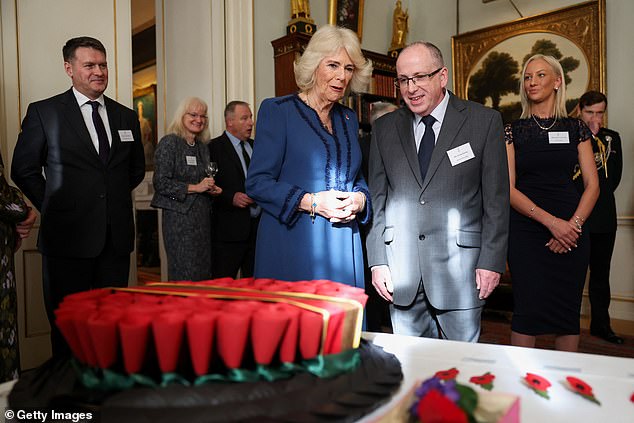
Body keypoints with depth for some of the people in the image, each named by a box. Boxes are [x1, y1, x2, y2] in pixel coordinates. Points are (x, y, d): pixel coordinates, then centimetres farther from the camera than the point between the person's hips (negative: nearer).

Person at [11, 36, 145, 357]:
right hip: (68, 237, -3)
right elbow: (23, 170, 5)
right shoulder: (43, 112, 1)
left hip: (116, 237, 3)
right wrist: (53, 208, 3)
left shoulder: (127, 117, 11)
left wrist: (112, 199, 12)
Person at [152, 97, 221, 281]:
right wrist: (194, 188, -16)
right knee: (184, 274, -4)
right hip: (179, 216, -7)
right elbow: (160, 182, -12)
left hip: (203, 216, 7)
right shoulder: (169, 142, -5)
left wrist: (212, 189, 4)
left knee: (204, 271, 8)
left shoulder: (203, 147, 15)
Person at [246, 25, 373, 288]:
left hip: (343, 248, 5)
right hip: (292, 246, -5)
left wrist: (359, 199, -3)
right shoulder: (277, 110, -3)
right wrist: (312, 202, -17)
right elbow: (257, 182, -8)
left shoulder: (349, 118, 15)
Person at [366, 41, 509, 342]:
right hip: (401, 270, 3)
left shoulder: (484, 121, 1)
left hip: (460, 267, -2)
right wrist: (377, 261, 2)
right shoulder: (384, 128, 8)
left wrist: (491, 260, -6)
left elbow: (496, 198, -1)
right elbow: (377, 199, 7)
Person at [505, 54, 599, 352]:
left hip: (571, 230, 2)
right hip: (526, 230, -2)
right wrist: (551, 221, -15)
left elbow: (592, 185, 5)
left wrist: (573, 225, -10)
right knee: (529, 309, -3)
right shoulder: (513, 130, 4)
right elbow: (508, 188, -5)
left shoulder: (576, 128, 9)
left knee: (569, 311, 7)